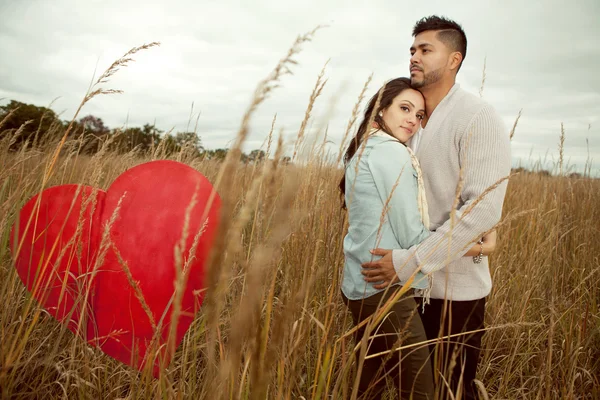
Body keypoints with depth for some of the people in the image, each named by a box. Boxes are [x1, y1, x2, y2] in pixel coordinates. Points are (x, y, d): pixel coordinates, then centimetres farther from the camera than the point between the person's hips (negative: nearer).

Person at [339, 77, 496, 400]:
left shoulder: (362, 151, 14)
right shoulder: (391, 152, -14)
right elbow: (413, 237, -15)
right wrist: (477, 248, -5)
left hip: (361, 285, 10)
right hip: (385, 290, -10)